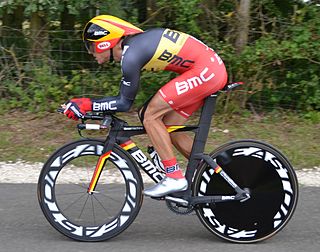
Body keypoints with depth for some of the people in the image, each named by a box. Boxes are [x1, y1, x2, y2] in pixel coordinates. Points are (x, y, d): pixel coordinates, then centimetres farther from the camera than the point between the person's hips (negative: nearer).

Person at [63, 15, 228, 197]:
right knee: (168, 126, 12)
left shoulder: (131, 55, -16)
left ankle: (174, 178, -3)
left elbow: (124, 103, -8)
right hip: (213, 68, 10)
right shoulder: (134, 43, 12)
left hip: (206, 70, -10)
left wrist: (86, 104, -5)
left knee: (150, 116, -7)